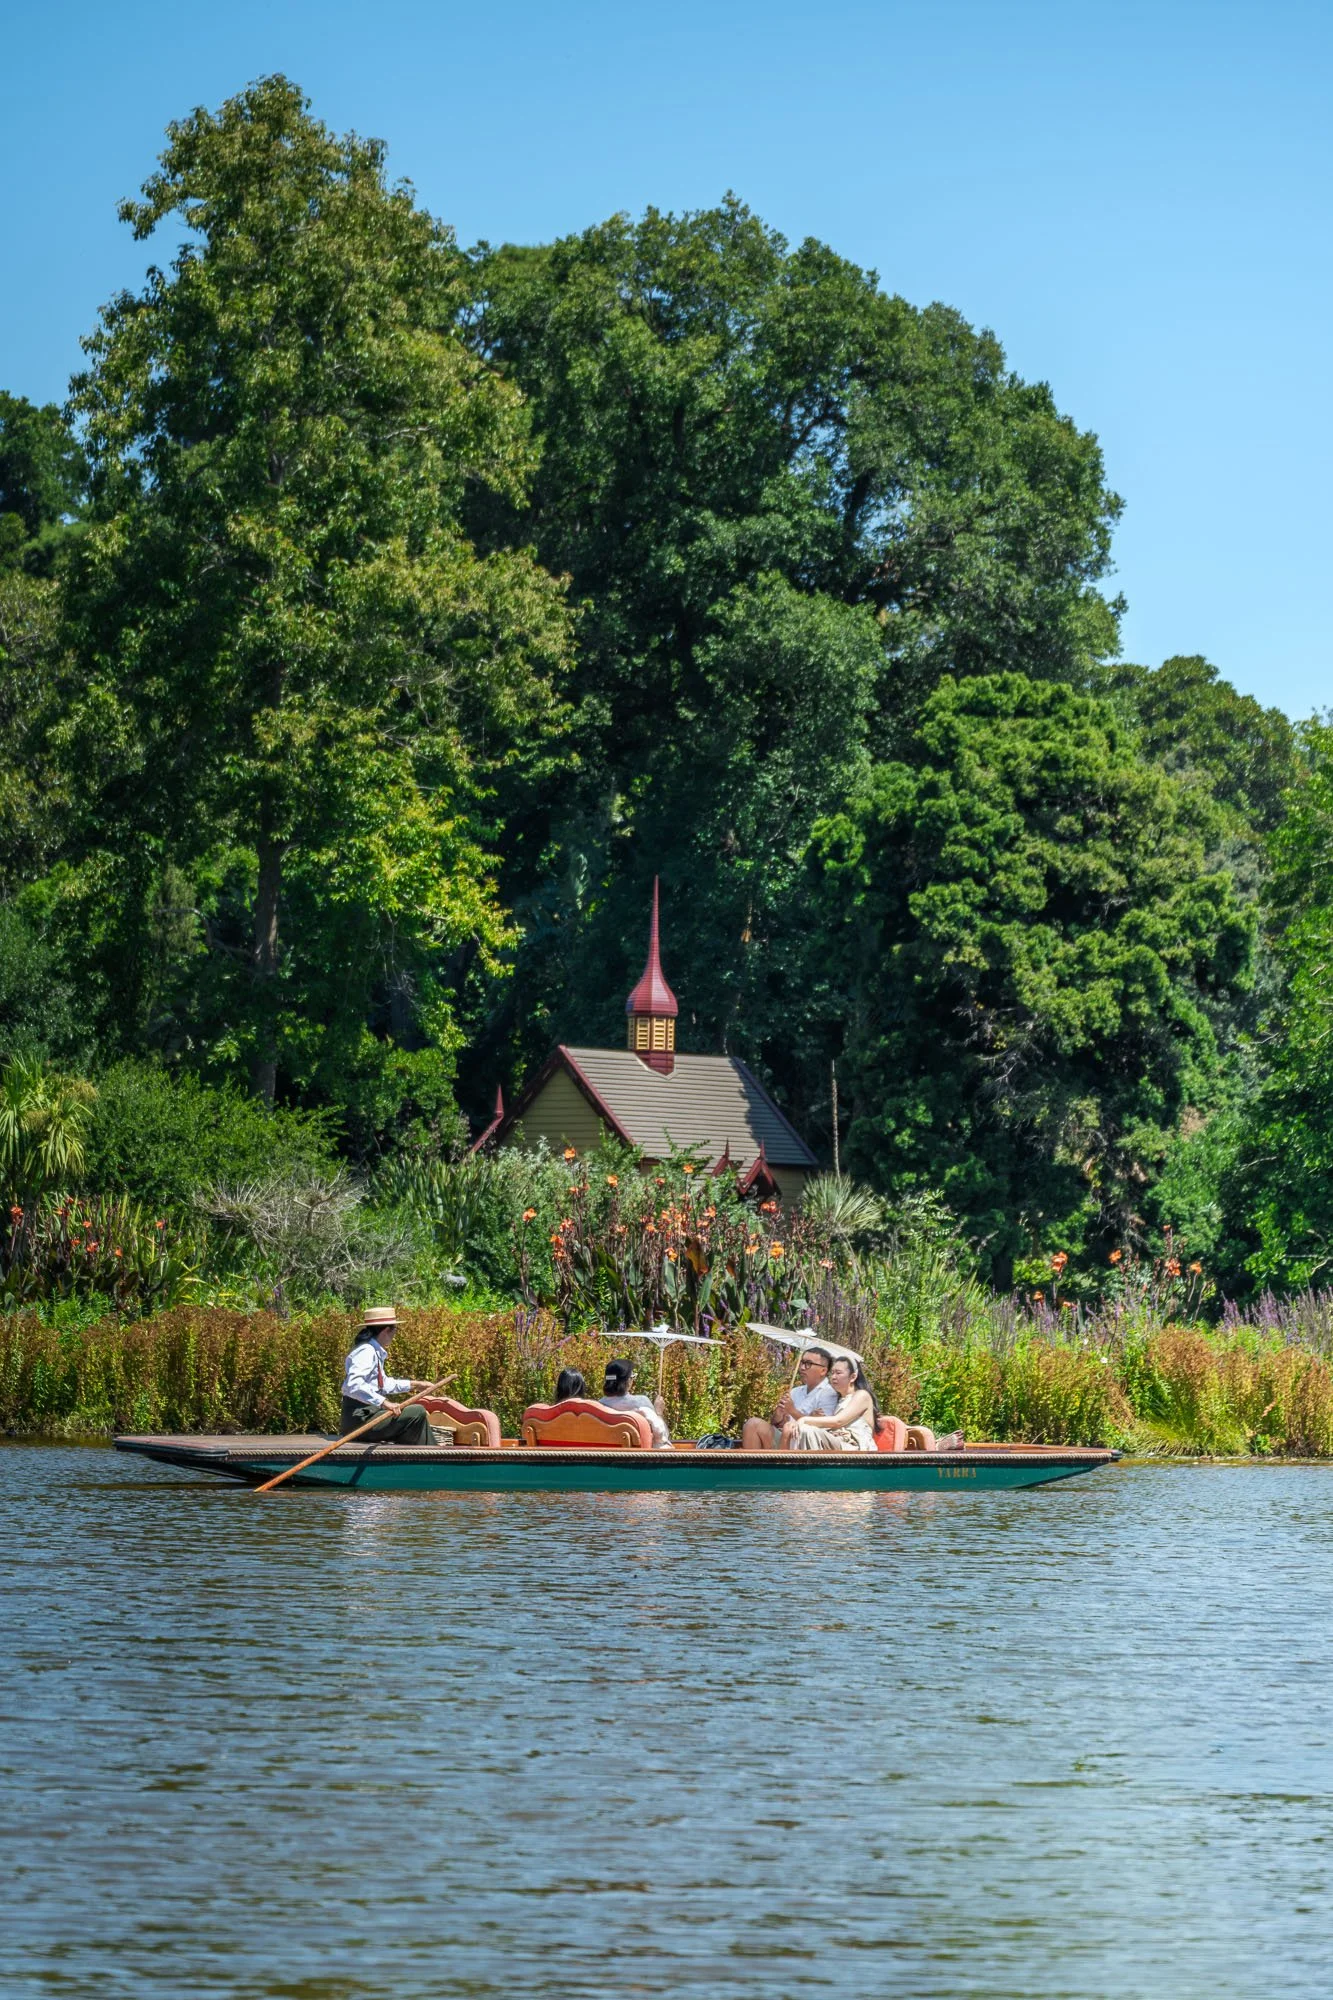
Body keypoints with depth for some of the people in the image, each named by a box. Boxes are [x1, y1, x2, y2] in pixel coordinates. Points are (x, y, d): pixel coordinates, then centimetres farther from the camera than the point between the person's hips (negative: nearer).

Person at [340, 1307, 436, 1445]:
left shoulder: (376, 1352, 15)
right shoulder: (366, 1352, -16)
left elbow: (384, 1384, 29)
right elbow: (354, 1385, -31)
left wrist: (414, 1384, 32)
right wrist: (384, 1402, -34)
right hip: (359, 1419, -11)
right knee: (417, 1412, -15)